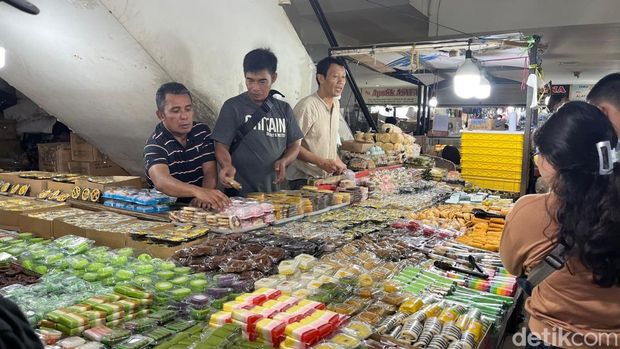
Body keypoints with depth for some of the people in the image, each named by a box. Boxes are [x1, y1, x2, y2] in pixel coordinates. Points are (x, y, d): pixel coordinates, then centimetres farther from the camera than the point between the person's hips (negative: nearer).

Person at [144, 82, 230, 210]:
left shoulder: (202, 131, 4)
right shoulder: (155, 144, -11)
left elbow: (210, 172, -4)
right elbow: (161, 181, -29)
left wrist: (203, 196, -25)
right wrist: (199, 191, -46)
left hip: (201, 208, 4)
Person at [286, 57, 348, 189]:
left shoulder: (336, 104, 10)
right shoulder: (307, 106, -20)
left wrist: (338, 161, 9)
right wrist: (322, 162, -23)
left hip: (327, 177, 8)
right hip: (303, 179, -8)